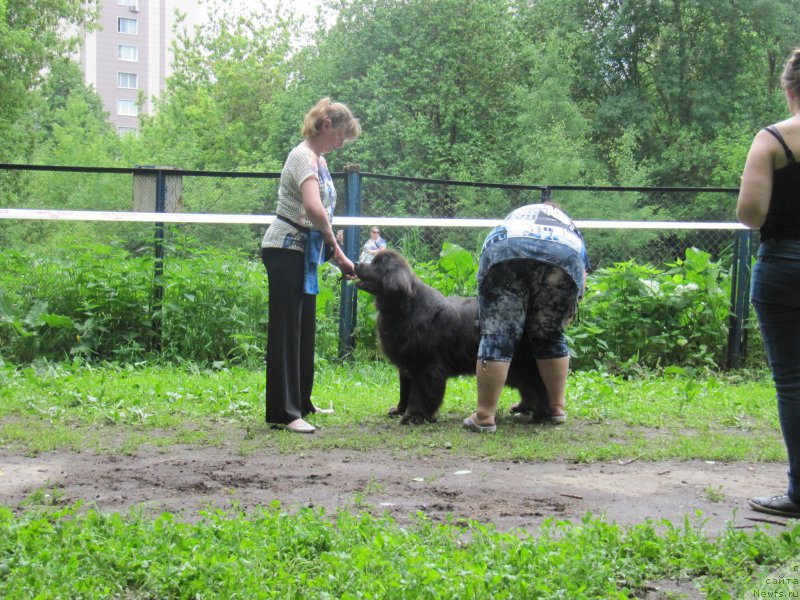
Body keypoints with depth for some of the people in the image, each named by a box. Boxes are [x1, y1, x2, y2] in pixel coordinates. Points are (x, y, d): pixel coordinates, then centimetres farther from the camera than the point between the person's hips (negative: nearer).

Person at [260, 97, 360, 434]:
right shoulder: (303, 156, -14)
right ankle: (283, 412, -7)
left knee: (305, 329, 15)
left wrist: (335, 254, 5)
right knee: (286, 330, -8)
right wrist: (336, 249, -19)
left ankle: (300, 403, 24)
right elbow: (314, 208, -29)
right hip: (286, 248, -10)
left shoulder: (318, 160, 16)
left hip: (304, 253, 10)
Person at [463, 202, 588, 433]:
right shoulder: (570, 228, 40)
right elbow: (580, 285, 30)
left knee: (498, 336, 0)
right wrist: (560, 320, 38)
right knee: (550, 336, 20)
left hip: (506, 254, -1)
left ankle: (484, 416, -4)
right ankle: (557, 408, 23)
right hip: (564, 258, 1)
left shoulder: (515, 216, 42)